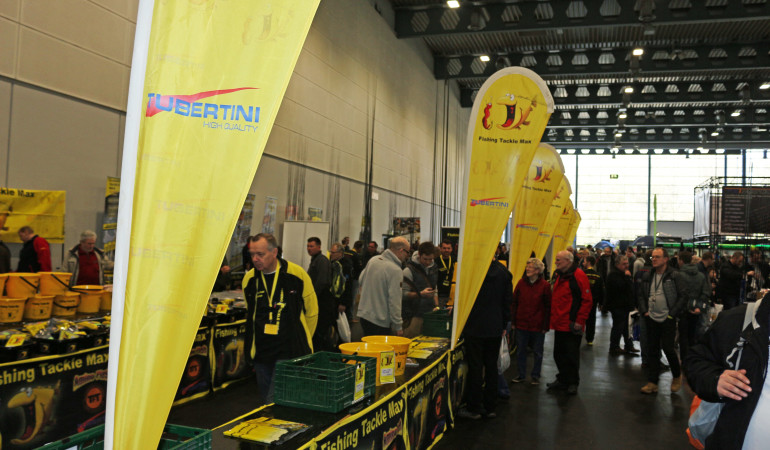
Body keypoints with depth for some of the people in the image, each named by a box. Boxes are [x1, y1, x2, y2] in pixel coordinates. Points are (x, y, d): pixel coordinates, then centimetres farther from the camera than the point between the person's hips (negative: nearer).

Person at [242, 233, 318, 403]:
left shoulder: (297, 274, -10)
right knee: (267, 398, 16)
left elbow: (312, 311, 2)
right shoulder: (249, 278, 1)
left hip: (291, 351, -5)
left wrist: (301, 340, 9)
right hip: (261, 350, 5)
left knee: (276, 400, -11)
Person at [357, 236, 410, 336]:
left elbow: (360, 281, 17)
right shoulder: (396, 271, -19)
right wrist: (398, 326, -13)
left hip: (363, 314, 8)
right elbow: (394, 301, -20)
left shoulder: (373, 260, 3)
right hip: (380, 321, -8)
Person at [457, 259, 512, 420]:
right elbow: (507, 301, 6)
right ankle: (490, 407, 20)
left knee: (475, 367, 2)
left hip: (475, 327, -5)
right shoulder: (504, 273, 1)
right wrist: (504, 325, 15)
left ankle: (474, 408, 10)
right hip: (495, 328, 5)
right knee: (491, 367, 12)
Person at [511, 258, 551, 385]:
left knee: (537, 352, 10)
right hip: (521, 323, 3)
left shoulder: (545, 285, -7)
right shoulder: (521, 283, 1)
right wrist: (513, 321, 2)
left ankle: (535, 376, 24)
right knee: (521, 350, 10)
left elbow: (548, 307, -4)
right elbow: (514, 303, 5)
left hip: (538, 325, -2)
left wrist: (546, 325, -7)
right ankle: (521, 374, 24)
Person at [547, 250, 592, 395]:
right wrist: (553, 316, 14)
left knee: (572, 355, 3)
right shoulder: (558, 275, 12)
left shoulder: (578, 276, -13)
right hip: (559, 323, 8)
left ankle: (573, 383, 17)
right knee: (559, 354, 14)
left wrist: (579, 321, -16)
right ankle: (562, 380, 27)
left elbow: (586, 300, -14)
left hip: (572, 325, -8)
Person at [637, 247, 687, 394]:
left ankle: (677, 376, 24)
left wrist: (672, 313, -10)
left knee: (668, 348, -3)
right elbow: (641, 295, 16)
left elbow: (683, 297, -6)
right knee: (652, 350, 6)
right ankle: (652, 382, 13)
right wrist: (644, 311, 4)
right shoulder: (647, 276, 7)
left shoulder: (674, 276, -7)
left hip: (667, 320, -4)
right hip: (651, 319, 5)